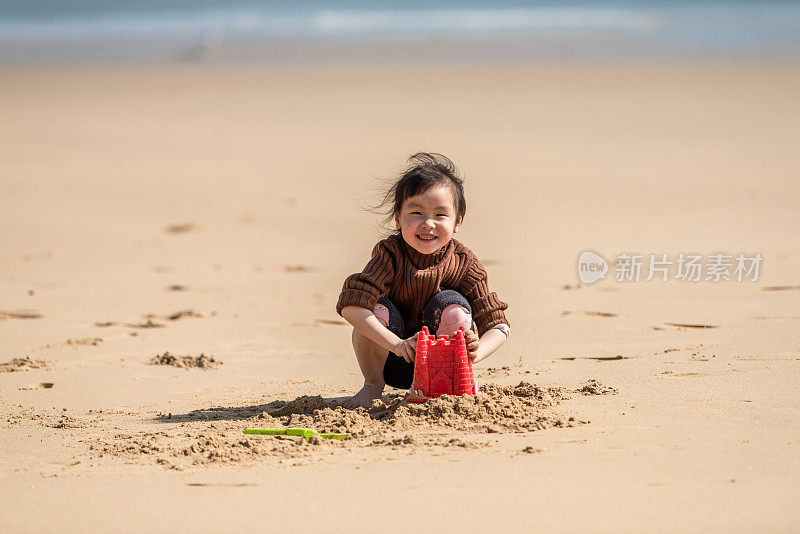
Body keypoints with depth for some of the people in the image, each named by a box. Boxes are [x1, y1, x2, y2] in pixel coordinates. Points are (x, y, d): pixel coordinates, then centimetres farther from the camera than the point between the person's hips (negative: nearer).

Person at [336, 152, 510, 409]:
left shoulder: (463, 263, -15)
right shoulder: (390, 254, -21)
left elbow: (497, 325, -15)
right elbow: (351, 306, -34)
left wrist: (476, 351, -39)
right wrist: (397, 344, -45)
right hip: (391, 365, -1)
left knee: (453, 307, -25)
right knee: (378, 309, -29)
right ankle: (373, 386, -3)